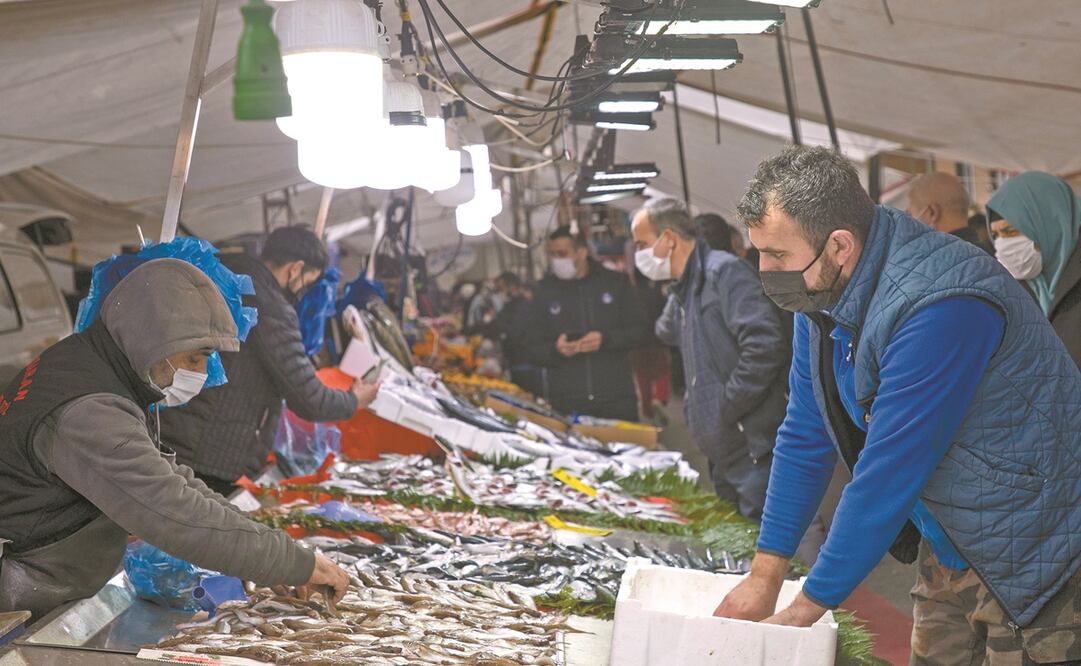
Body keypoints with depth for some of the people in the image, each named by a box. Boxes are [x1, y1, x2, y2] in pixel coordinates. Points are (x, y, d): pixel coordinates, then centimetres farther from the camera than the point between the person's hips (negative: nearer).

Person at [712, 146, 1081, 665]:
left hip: (1035, 553, -8)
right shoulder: (821, 292, -3)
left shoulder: (939, 309, -32)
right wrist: (763, 577, 3)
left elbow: (888, 473, -29)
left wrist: (807, 607, -20)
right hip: (949, 539, 8)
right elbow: (805, 438, 4)